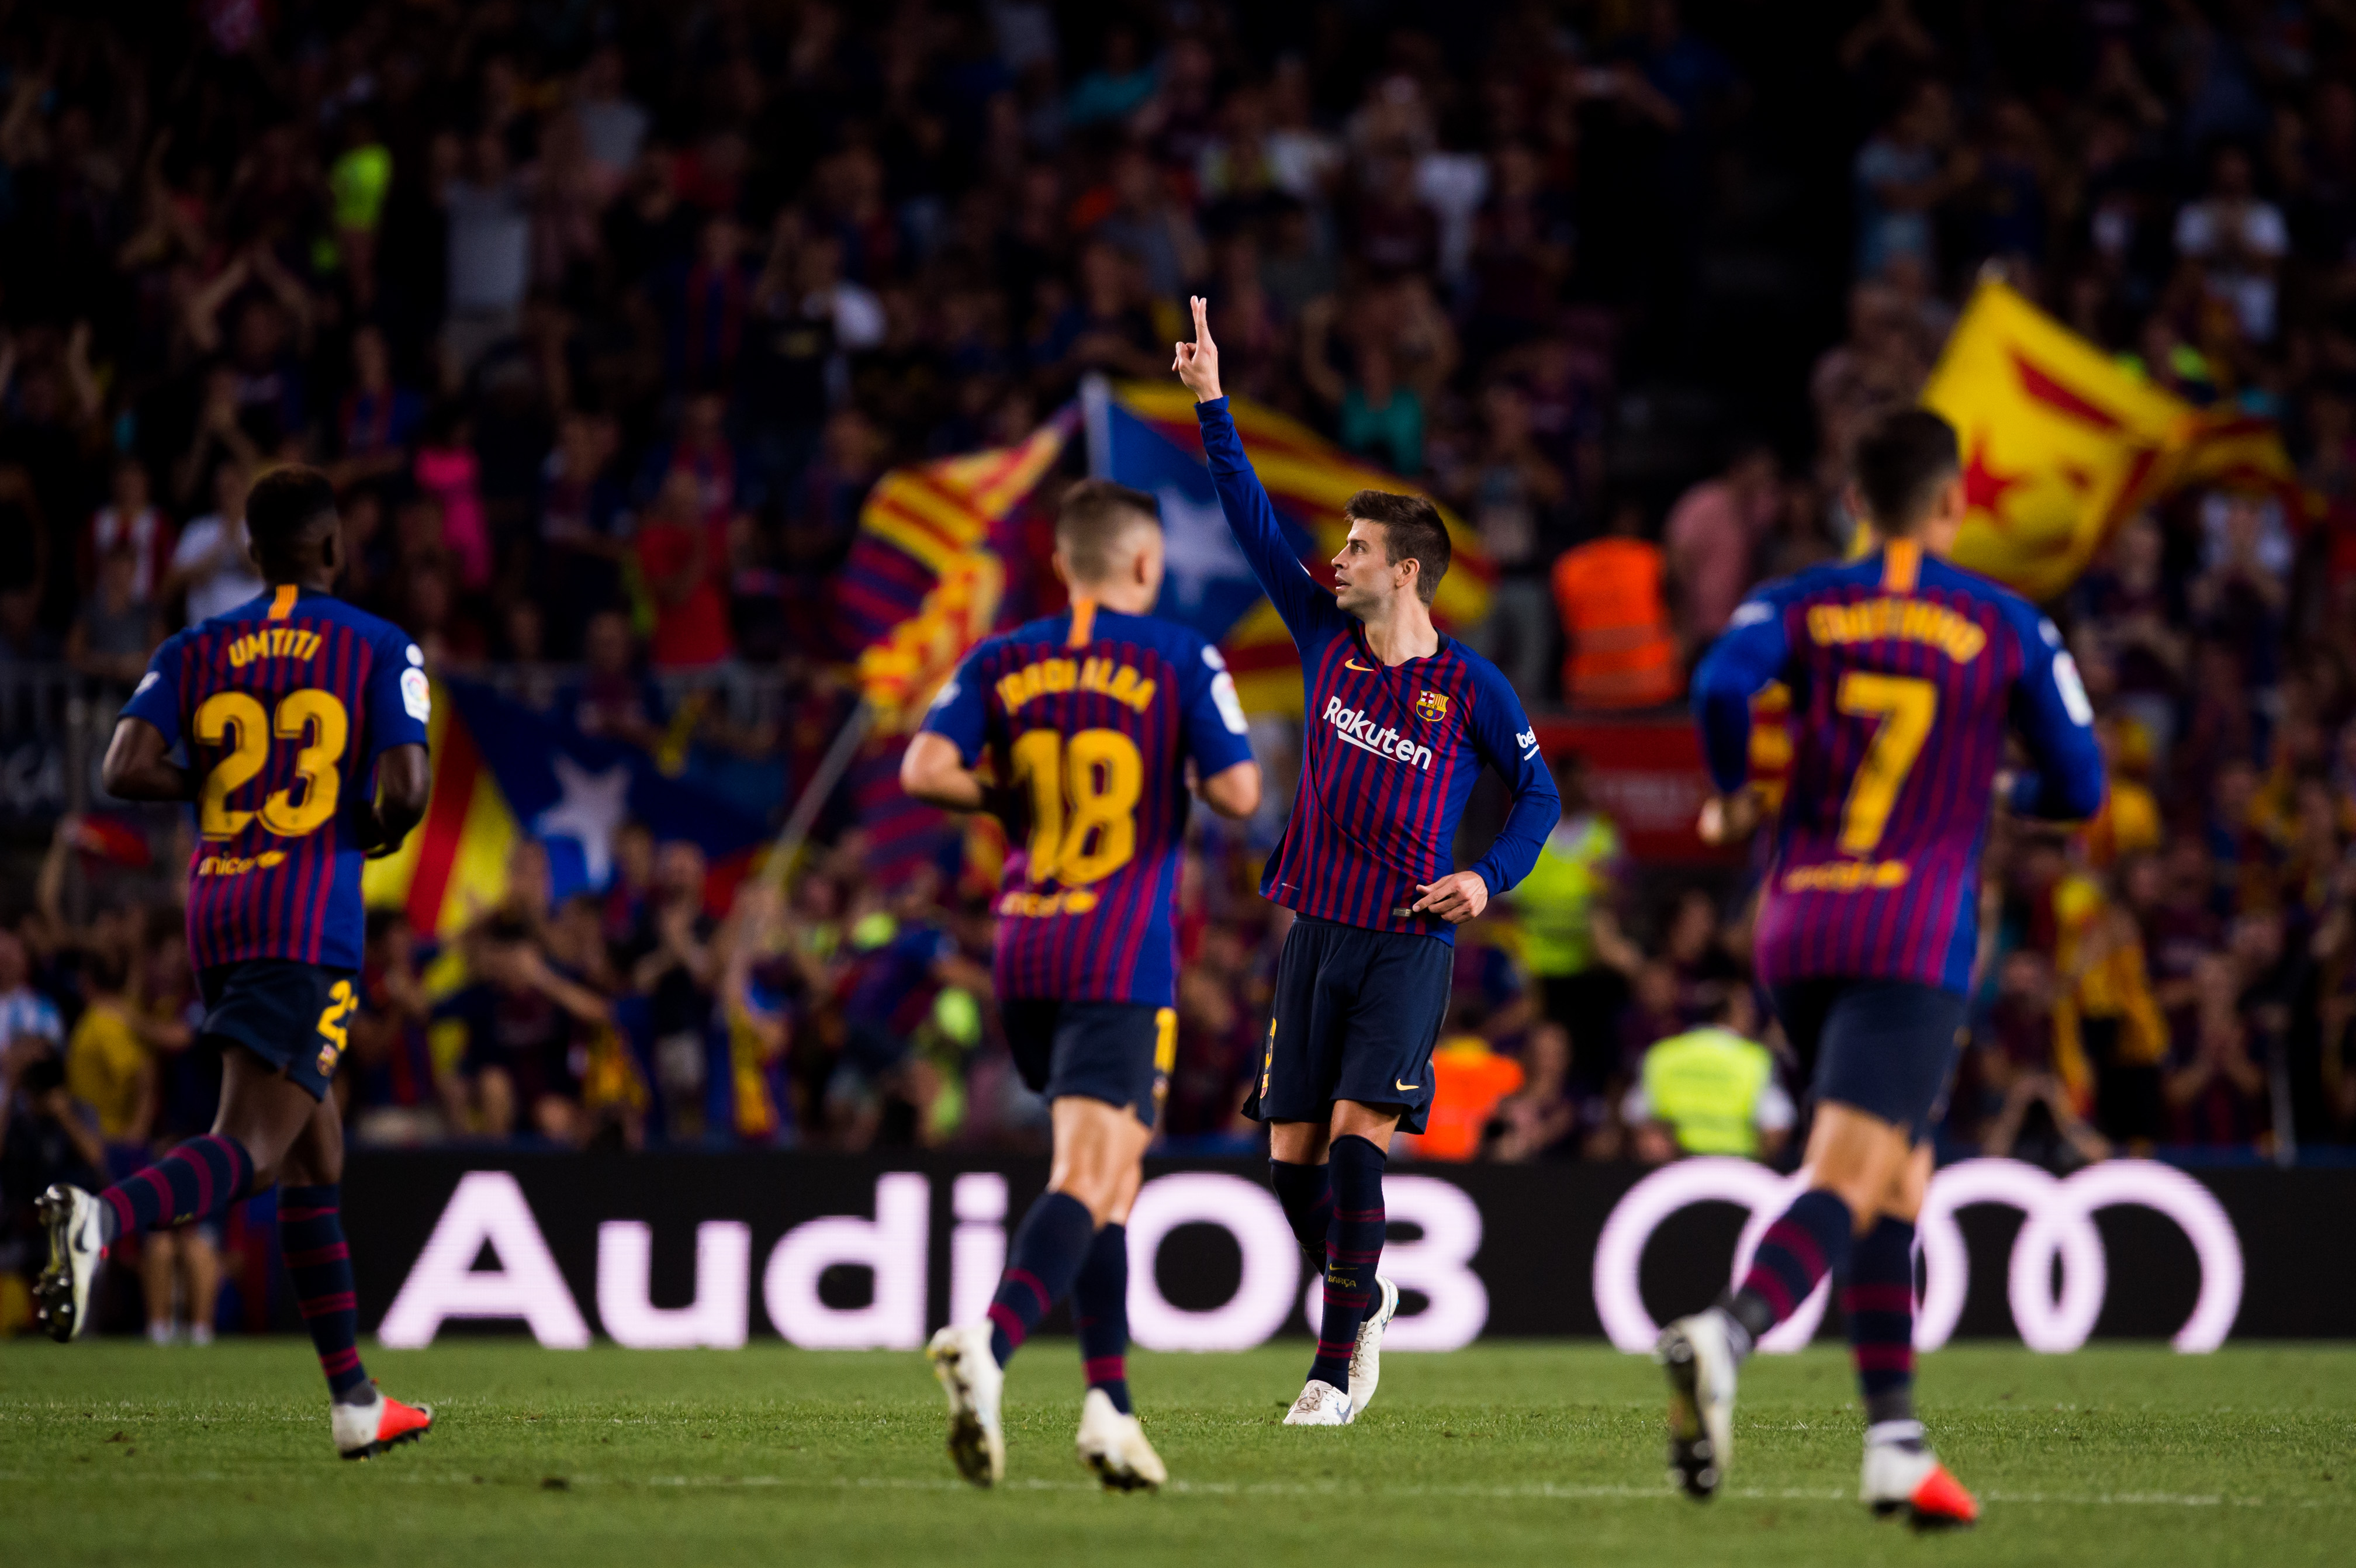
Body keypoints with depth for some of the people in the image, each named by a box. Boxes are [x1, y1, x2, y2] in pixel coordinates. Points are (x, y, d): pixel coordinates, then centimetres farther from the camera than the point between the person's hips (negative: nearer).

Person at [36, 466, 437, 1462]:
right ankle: (98, 1219, -46)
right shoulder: (381, 651, 1)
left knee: (316, 1153, 15)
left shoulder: (195, 653, 10)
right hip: (311, 923, -6)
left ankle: (353, 1400, 17)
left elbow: (125, 771, -4)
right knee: (247, 1152, -16)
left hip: (215, 916, 6)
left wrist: (218, 785, 13)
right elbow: (404, 792, -12)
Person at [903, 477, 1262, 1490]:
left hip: (1023, 952, 5)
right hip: (1122, 959, -5)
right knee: (1087, 1182, -14)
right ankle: (987, 1346, -38)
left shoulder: (1003, 662, 8)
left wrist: (1012, 800, 12)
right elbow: (1238, 794, -8)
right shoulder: (1180, 660, -2)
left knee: (1112, 1177, 19)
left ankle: (1109, 1401, 13)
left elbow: (924, 769, -5)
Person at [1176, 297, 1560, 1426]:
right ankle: (1365, 1302, 30)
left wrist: (1490, 877, -10)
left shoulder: (1471, 688, -3)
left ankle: (1335, 1372, -13)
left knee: (1354, 1143, -15)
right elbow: (1254, 523, 7)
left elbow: (1537, 793, 7)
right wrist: (1213, 408, 3)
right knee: (1292, 1158, 4)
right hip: (1317, 936, 5)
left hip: (1409, 945, -5)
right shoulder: (1327, 642, 7)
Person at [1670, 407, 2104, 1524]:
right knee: (1847, 1187, -16)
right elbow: (2080, 790, 7)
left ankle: (1894, 1439, 12)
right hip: (1916, 938, -4)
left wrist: (1731, 796, 4)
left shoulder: (1798, 606, 8)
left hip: (1798, 928, 4)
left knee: (1898, 1180, 19)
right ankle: (1724, 1338, -44)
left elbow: (1720, 685, -13)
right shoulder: (2010, 628, 5)